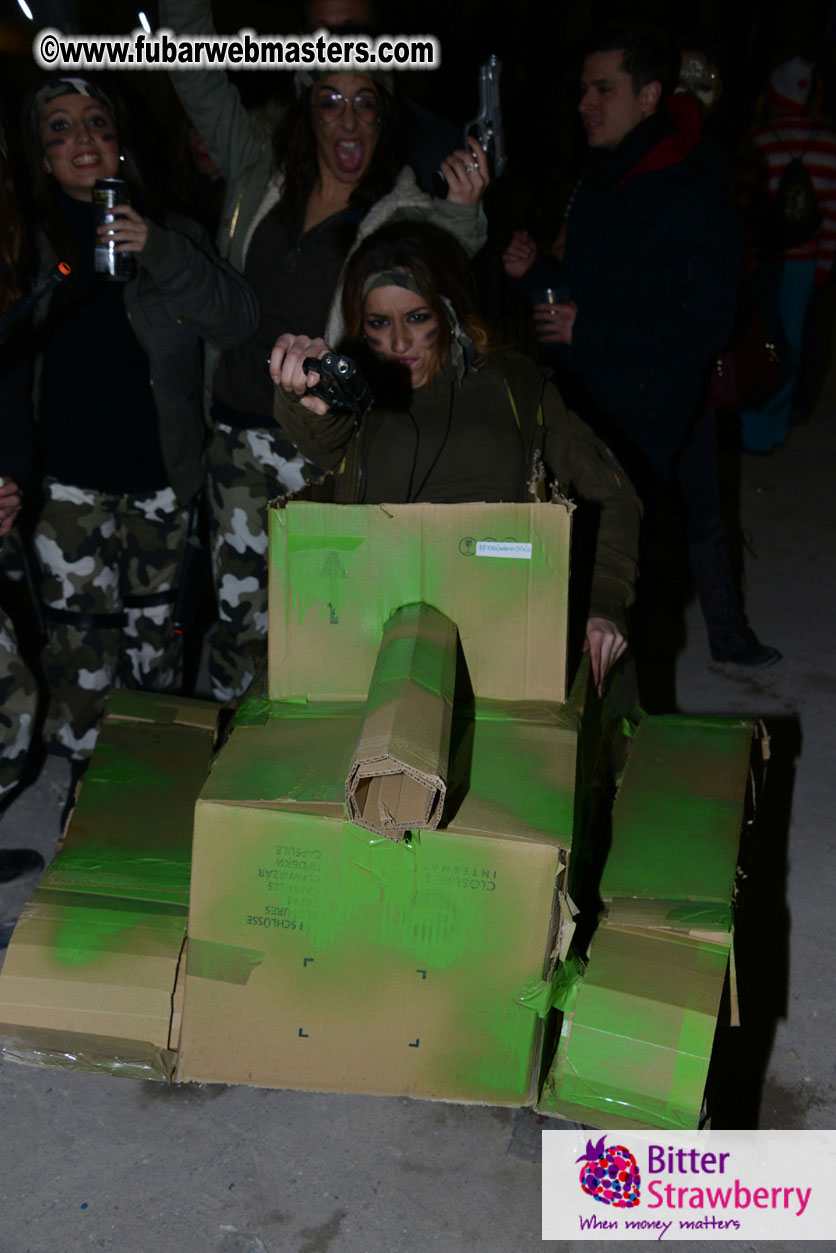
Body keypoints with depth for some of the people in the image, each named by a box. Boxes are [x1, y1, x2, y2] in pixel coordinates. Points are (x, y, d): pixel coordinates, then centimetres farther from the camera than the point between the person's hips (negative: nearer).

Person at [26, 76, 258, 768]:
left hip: (160, 475, 2)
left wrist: (159, 252, -19)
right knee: (85, 657, -6)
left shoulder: (171, 234, 8)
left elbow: (239, 319, -5)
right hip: (71, 476, -1)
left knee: (155, 645, 12)